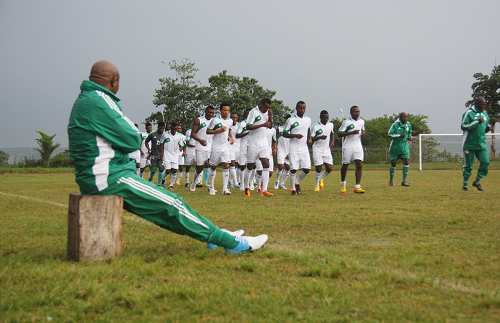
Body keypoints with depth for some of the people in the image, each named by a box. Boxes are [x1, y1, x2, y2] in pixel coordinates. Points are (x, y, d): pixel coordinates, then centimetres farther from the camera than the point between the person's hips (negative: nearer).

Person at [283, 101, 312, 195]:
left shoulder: (308, 120, 11)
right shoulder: (291, 120, -4)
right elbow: (284, 134, -3)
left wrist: (310, 139, 5)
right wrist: (295, 135, -18)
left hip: (304, 148, 4)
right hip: (294, 149, -4)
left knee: (307, 169, -3)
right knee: (293, 169, -4)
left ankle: (297, 183, 22)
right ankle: (293, 189, 10)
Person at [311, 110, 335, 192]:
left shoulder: (331, 125, 6)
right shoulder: (316, 127, -10)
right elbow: (311, 139, -13)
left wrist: (332, 141, 6)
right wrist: (320, 137, -29)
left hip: (327, 150, 4)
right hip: (317, 151, -4)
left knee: (329, 168, -4)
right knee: (319, 168, -8)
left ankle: (321, 179, 26)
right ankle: (317, 185, 14)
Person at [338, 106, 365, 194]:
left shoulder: (362, 121, 9)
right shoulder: (346, 122, -8)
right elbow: (339, 134, -12)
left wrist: (363, 133, 2)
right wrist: (352, 132, -22)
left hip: (358, 146, 4)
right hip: (348, 146, -4)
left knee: (359, 165, -10)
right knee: (345, 165, 7)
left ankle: (357, 186, -12)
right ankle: (343, 184, 30)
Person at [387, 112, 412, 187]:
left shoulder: (408, 125, 5)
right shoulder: (395, 124, -11)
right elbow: (389, 134, -14)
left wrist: (409, 137, 0)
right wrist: (399, 135, -23)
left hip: (404, 146, 4)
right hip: (395, 147, -4)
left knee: (406, 162, -11)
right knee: (393, 164, 5)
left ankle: (404, 181, -7)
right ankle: (391, 181, 23)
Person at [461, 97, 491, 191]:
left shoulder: (485, 114, 13)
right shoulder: (469, 113, -9)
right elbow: (464, 126, -16)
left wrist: (487, 128, 1)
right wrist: (477, 122, -21)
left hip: (482, 143, 5)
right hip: (469, 143, -5)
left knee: (485, 162, -6)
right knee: (468, 165, 2)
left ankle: (477, 182, 11)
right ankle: (465, 184, 16)